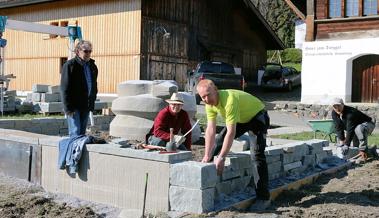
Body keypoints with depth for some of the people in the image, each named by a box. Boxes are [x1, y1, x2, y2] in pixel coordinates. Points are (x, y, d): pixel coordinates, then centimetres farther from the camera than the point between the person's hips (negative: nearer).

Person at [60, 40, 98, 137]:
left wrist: (91, 104, 13)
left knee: (82, 133, 11)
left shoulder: (92, 66, 13)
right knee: (75, 133, -10)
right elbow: (65, 88, -11)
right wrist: (68, 107, -16)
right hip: (74, 106, -6)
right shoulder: (70, 65, -8)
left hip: (85, 107, 6)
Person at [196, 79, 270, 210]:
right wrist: (207, 156, -19)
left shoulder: (229, 100, -39)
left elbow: (231, 133, -40)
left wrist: (221, 158, -41)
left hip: (257, 116, -8)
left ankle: (263, 197, -15)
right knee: (218, 142, 4)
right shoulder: (209, 104, -15)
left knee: (258, 154, -19)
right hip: (240, 119, 8)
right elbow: (210, 130, -15)